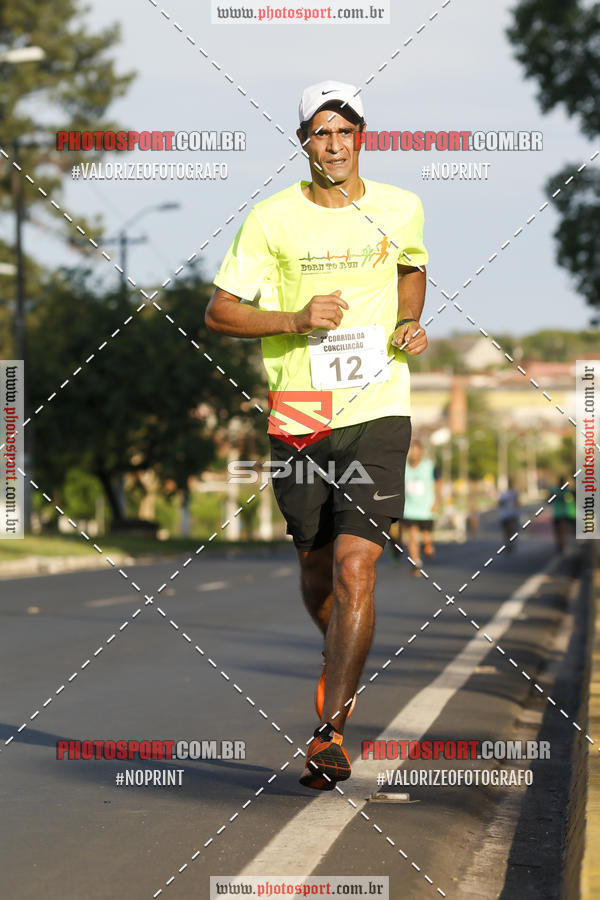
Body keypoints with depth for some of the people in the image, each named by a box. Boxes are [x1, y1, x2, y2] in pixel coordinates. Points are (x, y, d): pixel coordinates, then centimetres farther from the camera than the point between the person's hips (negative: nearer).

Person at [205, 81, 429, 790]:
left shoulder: (400, 210, 4)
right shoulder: (272, 219, -3)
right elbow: (218, 312, 0)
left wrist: (411, 323, 7)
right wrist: (295, 320, -15)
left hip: (377, 412, 0)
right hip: (298, 419, 1)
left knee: (355, 568, -14)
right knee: (316, 569, 12)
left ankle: (328, 732, -12)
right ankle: (341, 663, 45)